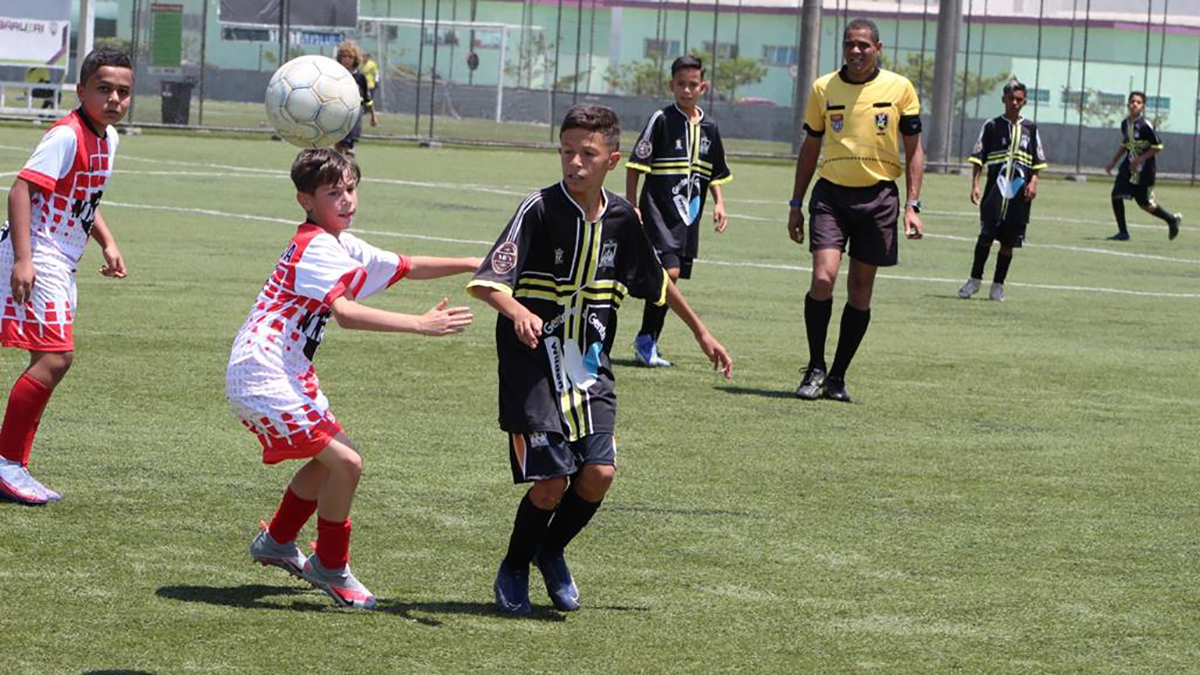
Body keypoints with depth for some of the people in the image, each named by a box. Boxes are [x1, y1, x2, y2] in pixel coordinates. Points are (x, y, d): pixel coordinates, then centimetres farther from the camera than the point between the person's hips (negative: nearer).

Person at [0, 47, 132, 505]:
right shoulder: (66, 136, -17)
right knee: (55, 357, -16)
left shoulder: (108, 139, 11)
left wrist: (107, 244, 15)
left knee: (51, 361, 10)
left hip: (60, 264, 10)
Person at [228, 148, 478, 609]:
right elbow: (345, 312, -32)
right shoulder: (317, 247, -18)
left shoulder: (341, 246, 14)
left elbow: (407, 267, 24)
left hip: (286, 374, 11)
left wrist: (475, 264, 16)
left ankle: (276, 542, 39)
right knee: (345, 462, -14)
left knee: (330, 457, 24)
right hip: (263, 376, -11)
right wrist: (421, 325, -36)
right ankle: (330, 567, 3)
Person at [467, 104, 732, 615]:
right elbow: (486, 282, -22)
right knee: (550, 483, -10)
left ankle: (552, 552, 21)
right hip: (534, 366, -4)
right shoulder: (540, 209, -13)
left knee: (598, 474, -9)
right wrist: (519, 312, -42)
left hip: (589, 366, 5)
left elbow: (656, 281, 22)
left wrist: (701, 332, 27)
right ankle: (514, 571, 17)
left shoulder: (621, 217, 3)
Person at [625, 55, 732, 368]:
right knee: (668, 272, -18)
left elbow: (716, 174, 22)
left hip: (689, 215, 6)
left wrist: (719, 204, 9)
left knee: (672, 279, 8)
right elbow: (635, 165, -7)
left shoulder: (708, 127, 10)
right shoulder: (662, 120, -7)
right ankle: (646, 340, -7)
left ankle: (648, 344, 17)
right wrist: (631, 207, -12)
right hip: (659, 210, -6)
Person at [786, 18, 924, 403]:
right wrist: (796, 205, 10)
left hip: (878, 197, 0)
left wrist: (912, 205, -4)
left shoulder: (899, 88, 0)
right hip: (831, 194, 0)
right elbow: (810, 148, 13)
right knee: (823, 278, -16)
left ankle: (837, 377, 15)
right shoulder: (823, 89, 4)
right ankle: (815, 370, -2)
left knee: (860, 292, 4)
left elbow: (913, 149, 5)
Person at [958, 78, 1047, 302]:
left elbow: (1037, 162, 13)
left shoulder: (1030, 128, 9)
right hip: (995, 191, -2)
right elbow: (978, 158, 2)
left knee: (1008, 241, 4)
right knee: (986, 235, -8)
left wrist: (1033, 182, -1)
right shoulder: (992, 126, 3)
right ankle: (975, 279, 5)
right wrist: (975, 185, -6)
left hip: (1019, 194, 2)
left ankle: (998, 285, 12)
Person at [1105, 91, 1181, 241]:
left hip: (1145, 168, -6)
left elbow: (1158, 147, -15)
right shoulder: (1125, 123, 3)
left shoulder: (1145, 125, -19)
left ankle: (1172, 219, 29)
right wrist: (1113, 161, 15)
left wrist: (1139, 160, -19)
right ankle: (1123, 232, 2)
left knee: (1146, 205, 4)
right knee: (1116, 195, -9)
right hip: (1129, 165, 6)